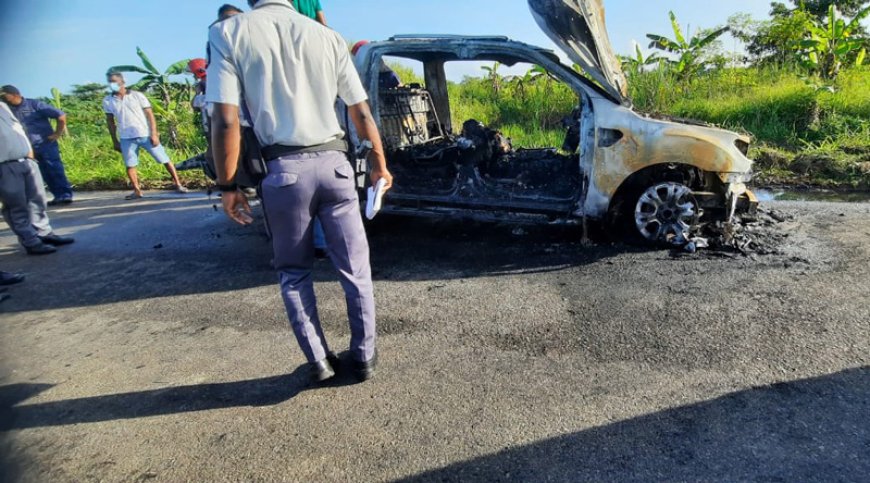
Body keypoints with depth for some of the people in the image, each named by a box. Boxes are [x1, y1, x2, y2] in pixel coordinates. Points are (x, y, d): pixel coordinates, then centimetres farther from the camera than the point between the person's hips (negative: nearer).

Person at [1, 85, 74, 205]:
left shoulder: (34, 104, -7)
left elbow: (60, 115, -9)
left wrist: (57, 134, -7)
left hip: (46, 144, -5)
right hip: (29, 148, 6)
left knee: (55, 170, -7)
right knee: (45, 173, 4)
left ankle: (66, 195, -5)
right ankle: (59, 195, 7)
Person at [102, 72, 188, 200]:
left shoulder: (137, 96, -2)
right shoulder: (107, 101, 5)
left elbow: (150, 115, -3)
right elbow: (110, 121, 12)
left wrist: (154, 134, -11)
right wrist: (115, 141, 9)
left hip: (146, 135, -2)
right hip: (126, 139, 2)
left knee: (165, 160, -1)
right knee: (130, 166, 2)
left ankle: (178, 184, 8)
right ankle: (137, 191, 11)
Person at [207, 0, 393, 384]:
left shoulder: (228, 33, 2)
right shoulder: (327, 36, 8)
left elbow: (226, 121, -7)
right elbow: (362, 113, 9)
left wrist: (228, 186, 1)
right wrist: (380, 163, 19)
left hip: (283, 170, -1)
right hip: (333, 162, 2)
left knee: (294, 273, 16)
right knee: (354, 268, 11)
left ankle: (318, 361, 19)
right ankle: (364, 356, 22)